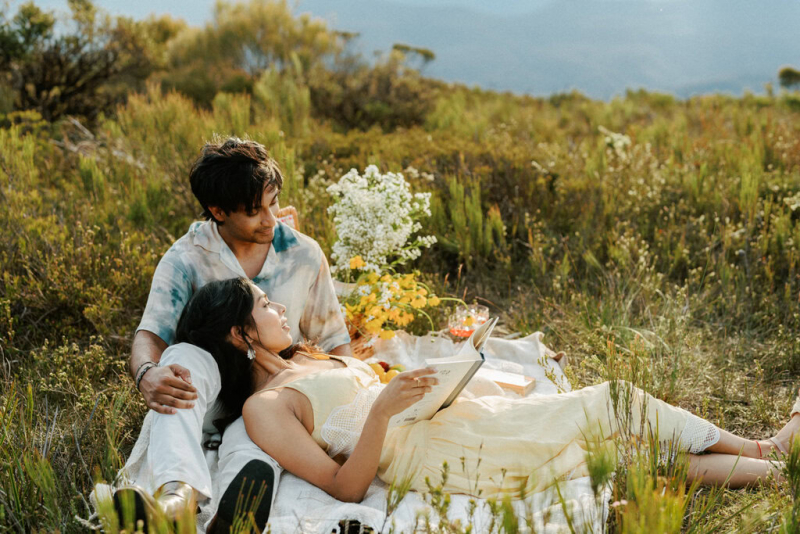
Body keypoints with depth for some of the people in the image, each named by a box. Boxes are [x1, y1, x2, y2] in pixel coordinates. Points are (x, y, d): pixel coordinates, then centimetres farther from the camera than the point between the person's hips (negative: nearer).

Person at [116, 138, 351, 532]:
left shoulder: (304, 255, 5)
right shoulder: (186, 258, -2)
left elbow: (333, 339, 12)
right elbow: (150, 334, -13)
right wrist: (147, 374, -38)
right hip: (207, 403, 0)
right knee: (184, 357, -36)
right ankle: (177, 492, -61)